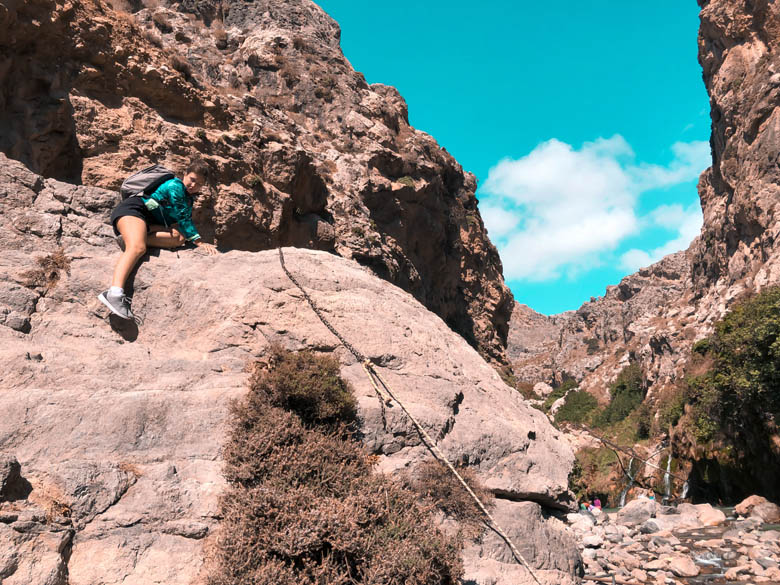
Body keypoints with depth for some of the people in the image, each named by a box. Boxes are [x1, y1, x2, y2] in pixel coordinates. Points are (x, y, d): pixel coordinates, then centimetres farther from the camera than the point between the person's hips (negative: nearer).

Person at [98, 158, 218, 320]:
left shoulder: (188, 199, 23)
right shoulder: (175, 185, -4)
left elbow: (185, 222, 22)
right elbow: (182, 218, -11)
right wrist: (199, 242, -14)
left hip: (149, 222, 8)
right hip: (132, 208, -8)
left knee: (180, 238, -17)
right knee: (138, 248, -37)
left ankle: (131, 238, -24)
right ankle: (114, 292, -56)